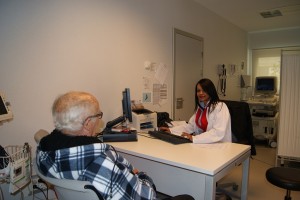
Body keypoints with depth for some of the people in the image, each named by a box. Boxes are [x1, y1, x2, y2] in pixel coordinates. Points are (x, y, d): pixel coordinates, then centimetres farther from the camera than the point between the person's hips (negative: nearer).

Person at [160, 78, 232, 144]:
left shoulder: (220, 107, -14)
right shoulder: (200, 107, 11)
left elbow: (218, 133, -25)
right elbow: (191, 126, 13)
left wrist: (194, 139, -32)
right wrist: (171, 130, 2)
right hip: (202, 144, 7)